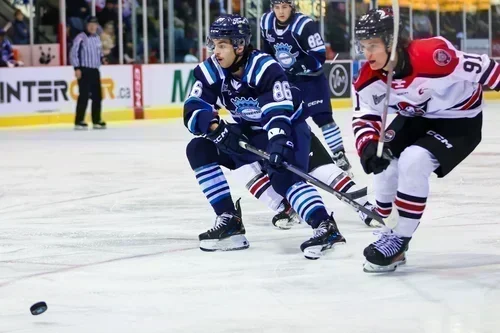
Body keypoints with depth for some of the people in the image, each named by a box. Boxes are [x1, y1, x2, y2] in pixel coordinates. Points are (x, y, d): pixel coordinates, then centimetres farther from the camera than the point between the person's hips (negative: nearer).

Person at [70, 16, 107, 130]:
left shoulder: (97, 38, 14)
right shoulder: (81, 38, -10)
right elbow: (74, 53, -13)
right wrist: (77, 68, -18)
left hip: (95, 70, 8)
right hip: (84, 70, -8)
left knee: (97, 95, 9)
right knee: (84, 95, -12)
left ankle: (96, 120, 17)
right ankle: (79, 121, -9)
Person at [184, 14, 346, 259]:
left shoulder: (265, 68, -27)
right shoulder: (210, 71, -11)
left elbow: (279, 113, -34)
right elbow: (192, 111, -16)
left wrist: (278, 144, -50)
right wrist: (215, 126, -35)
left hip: (288, 127, -7)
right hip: (249, 133, 7)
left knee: (282, 176, -33)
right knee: (198, 150, -6)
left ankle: (326, 228, -39)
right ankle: (230, 222, -8)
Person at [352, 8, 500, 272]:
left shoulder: (432, 54, -36)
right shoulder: (369, 79, -16)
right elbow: (364, 117, -12)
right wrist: (368, 146, -31)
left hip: (460, 120, -7)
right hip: (416, 118, 7)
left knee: (413, 161, -24)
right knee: (384, 161, -6)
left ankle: (400, 240, -12)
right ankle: (386, 230, 15)